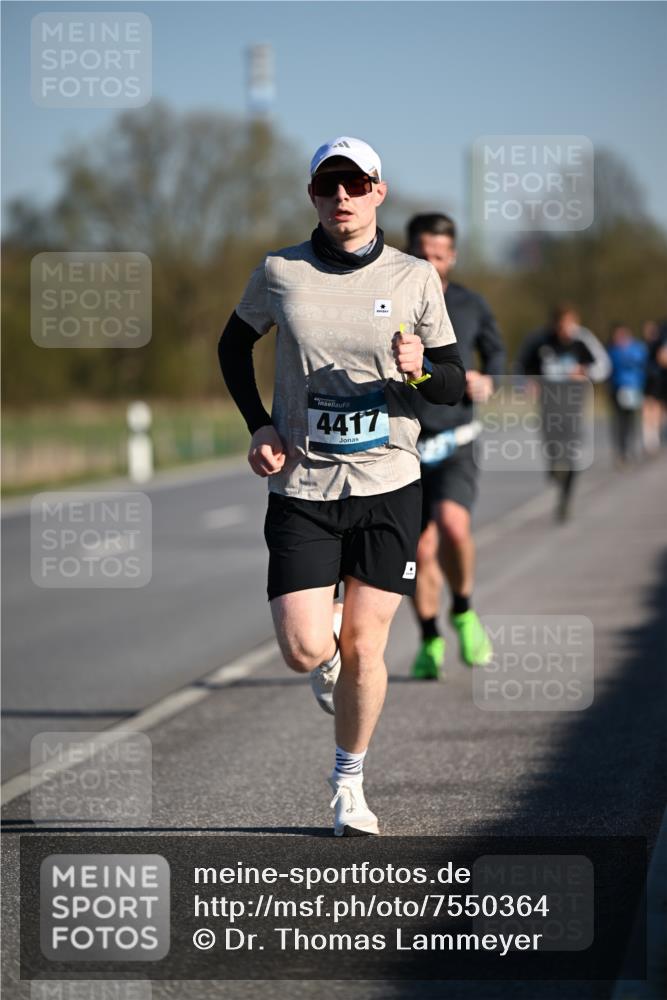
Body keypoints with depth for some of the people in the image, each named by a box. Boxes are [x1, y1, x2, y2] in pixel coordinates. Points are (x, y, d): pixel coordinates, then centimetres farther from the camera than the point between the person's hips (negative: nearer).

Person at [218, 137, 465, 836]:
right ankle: (328, 657, 30)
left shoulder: (415, 279, 1)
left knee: (363, 649, 0)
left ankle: (349, 783, 22)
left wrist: (419, 370, -17)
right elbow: (233, 345, 17)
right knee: (305, 651, -9)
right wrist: (259, 425, 3)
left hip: (388, 486, 0)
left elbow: (453, 385, 6)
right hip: (302, 487, 0)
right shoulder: (280, 273, 0)